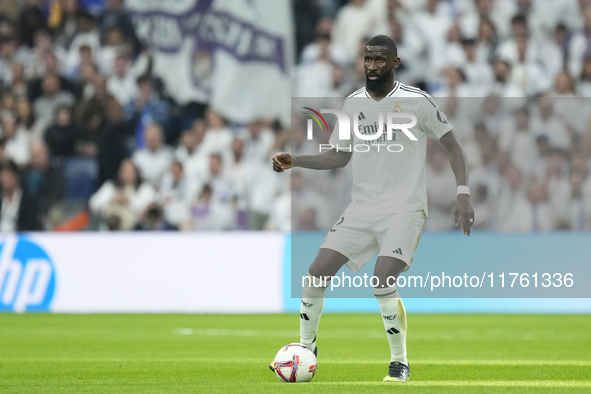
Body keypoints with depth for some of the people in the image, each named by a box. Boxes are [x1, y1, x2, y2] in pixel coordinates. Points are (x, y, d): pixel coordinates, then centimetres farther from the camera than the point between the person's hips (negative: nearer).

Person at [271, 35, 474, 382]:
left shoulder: (416, 101, -8)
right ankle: (306, 347, 16)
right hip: (363, 207, 5)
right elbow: (339, 156, 16)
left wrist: (463, 194, -13)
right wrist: (295, 161, 1)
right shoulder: (354, 103, 7)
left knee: (383, 282, -22)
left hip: (405, 208, -5)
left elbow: (453, 145, -3)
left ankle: (401, 362, -3)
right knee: (318, 272, -5)